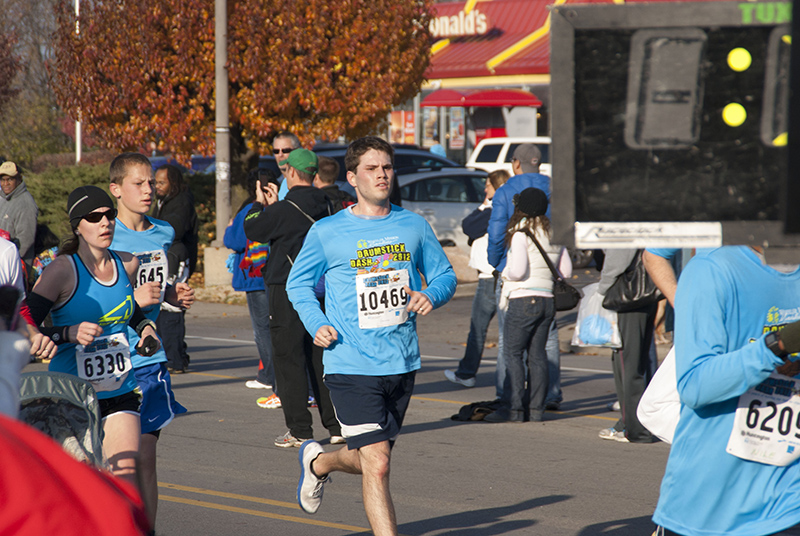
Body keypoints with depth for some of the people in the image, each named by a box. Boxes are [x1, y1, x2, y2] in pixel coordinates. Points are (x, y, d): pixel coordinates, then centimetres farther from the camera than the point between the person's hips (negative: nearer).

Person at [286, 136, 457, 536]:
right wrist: (316, 324, -7)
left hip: (402, 364, 5)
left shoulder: (413, 226, 6)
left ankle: (318, 462, 49)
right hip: (351, 366, -4)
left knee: (370, 460, 18)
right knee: (376, 466, -14)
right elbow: (298, 284, 10)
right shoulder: (326, 233, -3)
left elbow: (444, 275, 15)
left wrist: (431, 296, -8)